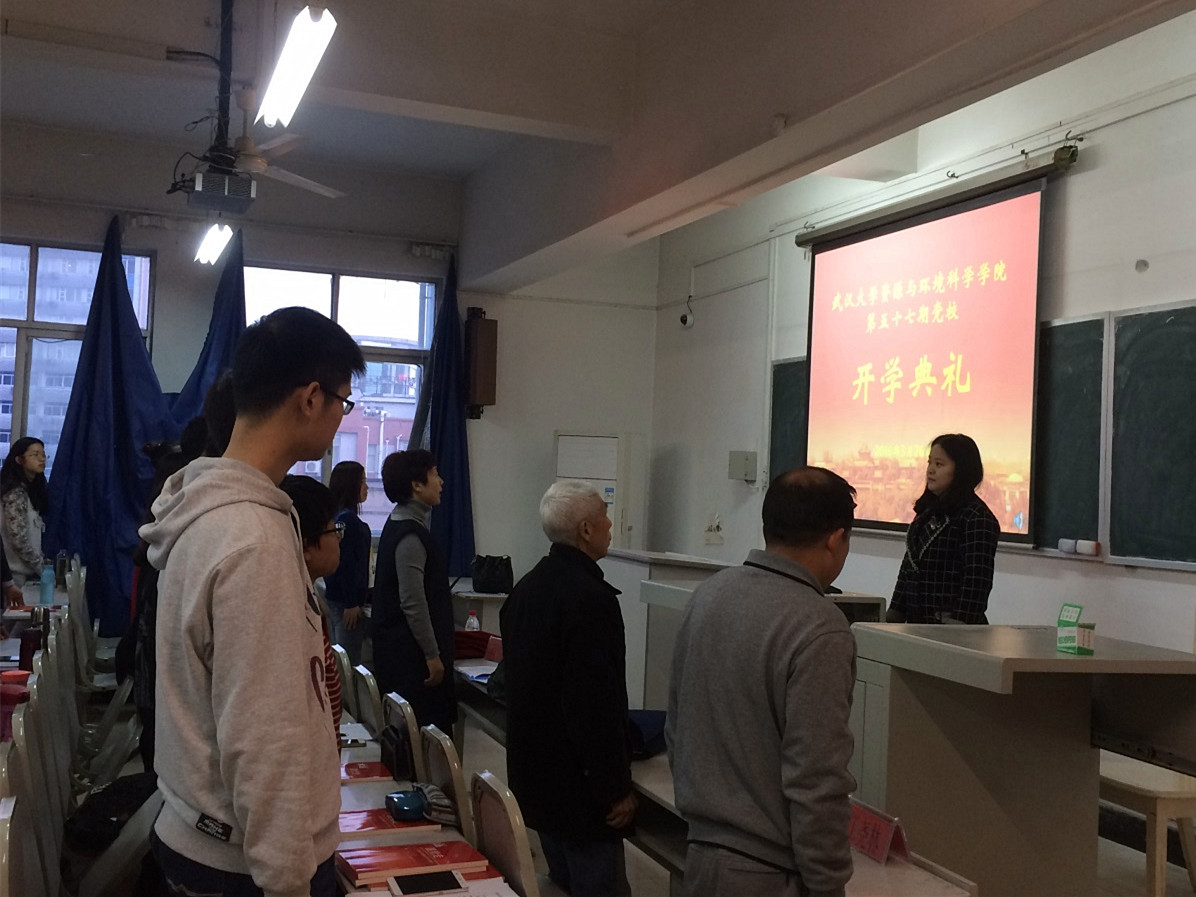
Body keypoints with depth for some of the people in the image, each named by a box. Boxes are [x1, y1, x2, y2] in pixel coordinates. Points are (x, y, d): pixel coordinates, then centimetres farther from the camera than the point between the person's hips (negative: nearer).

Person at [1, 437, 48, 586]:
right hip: (15, 571, -8)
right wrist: (42, 567, -14)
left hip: (26, 569, 8)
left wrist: (43, 561, 5)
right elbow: (19, 539, -20)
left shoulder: (33, 488, 11)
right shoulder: (16, 492, -15)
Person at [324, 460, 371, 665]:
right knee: (350, 662, -5)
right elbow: (346, 564, -21)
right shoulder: (348, 519, -17)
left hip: (334, 596, 10)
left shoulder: (337, 516, 12)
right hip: (346, 600, -10)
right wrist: (351, 603, -20)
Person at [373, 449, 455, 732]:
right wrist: (433, 655, -17)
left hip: (397, 649, 10)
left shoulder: (399, 525, 13)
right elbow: (413, 603, -21)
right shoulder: (410, 534, -18)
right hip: (410, 655, -10)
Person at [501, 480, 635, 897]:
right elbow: (597, 705, -24)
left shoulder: (526, 587, 7)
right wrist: (617, 790, -16)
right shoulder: (592, 599, -22)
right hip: (578, 784, -9)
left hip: (534, 774, 9)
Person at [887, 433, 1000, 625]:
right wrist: (894, 617, 16)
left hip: (952, 630, -7)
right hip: (916, 623, 7)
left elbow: (976, 584, -16)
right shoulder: (927, 513, 14)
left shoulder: (977, 518, -11)